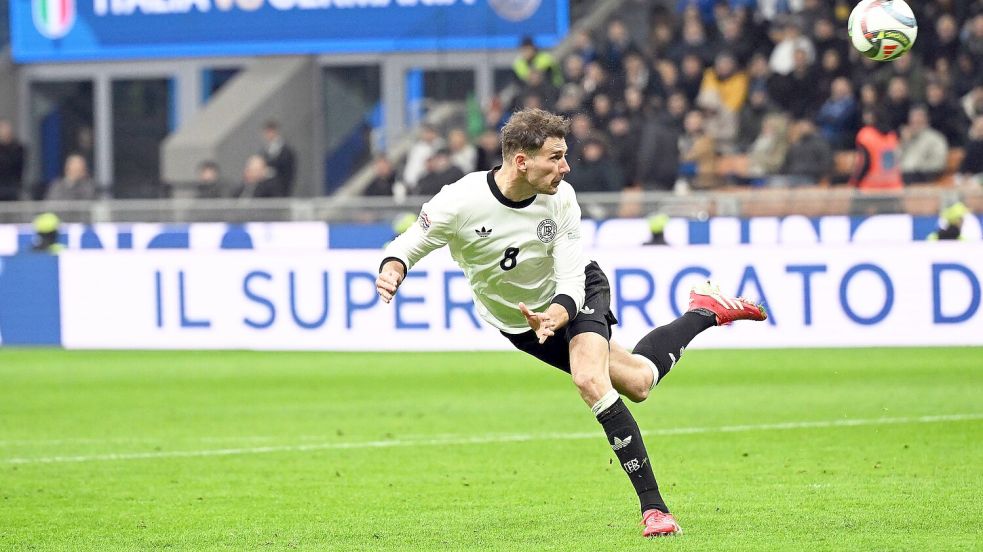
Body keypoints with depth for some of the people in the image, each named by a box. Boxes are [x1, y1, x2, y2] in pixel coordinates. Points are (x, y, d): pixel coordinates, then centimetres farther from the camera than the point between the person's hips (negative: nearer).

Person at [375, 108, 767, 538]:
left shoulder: (560, 198, -23)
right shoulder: (460, 203, -28)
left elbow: (571, 281, -23)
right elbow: (408, 244, -15)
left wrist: (554, 317, -45)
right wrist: (391, 269, -38)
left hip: (576, 294, -1)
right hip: (520, 323, 1)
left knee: (590, 379, -29)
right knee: (636, 382, 5)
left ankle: (653, 507, -21)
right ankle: (704, 313, 32)